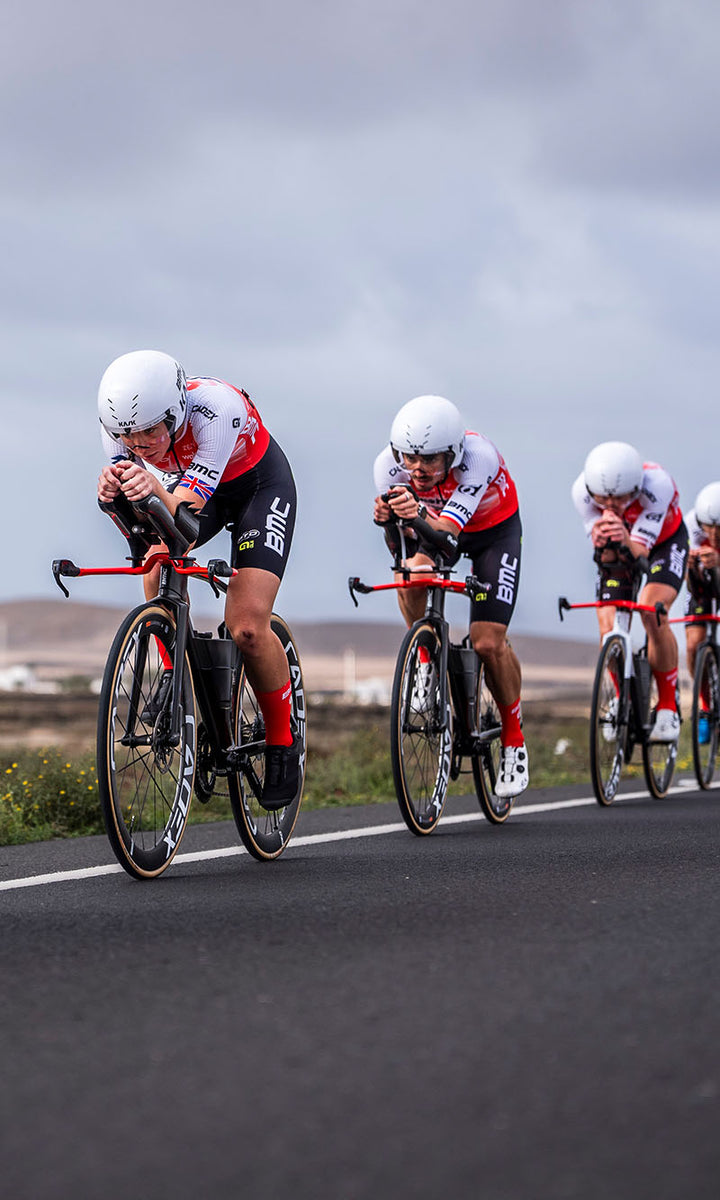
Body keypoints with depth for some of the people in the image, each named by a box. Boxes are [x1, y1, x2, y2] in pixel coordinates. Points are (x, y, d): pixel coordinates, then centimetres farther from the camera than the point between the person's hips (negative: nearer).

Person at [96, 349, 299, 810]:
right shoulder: (123, 424, -26)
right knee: (157, 557, -27)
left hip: (259, 484, -5)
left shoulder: (216, 408, -40)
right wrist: (114, 493, -52)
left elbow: (185, 516, -43)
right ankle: (176, 672, -2)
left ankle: (283, 741, 4)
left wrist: (156, 491, -65)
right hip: (190, 485, 5)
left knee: (248, 627, -18)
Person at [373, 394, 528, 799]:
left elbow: (448, 529, -44)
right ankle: (425, 663, -6)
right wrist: (388, 519, -45)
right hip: (432, 528, 3)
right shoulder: (390, 464, -28)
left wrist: (419, 515, -65)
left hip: (494, 530, -3)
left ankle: (514, 738, 7)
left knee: (488, 642, -15)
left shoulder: (479, 456, -37)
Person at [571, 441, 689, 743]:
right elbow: (608, 558, -28)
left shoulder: (657, 484, -39)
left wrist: (626, 541, -62)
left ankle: (668, 709, -13)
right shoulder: (582, 490, -31)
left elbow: (640, 552, -39)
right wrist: (602, 543, -52)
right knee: (607, 624, -13)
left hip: (664, 540, -3)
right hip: (618, 549, 3)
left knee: (652, 611, -27)